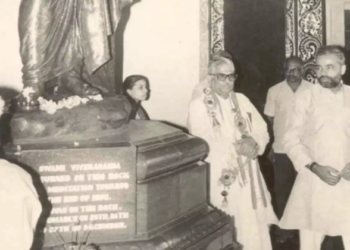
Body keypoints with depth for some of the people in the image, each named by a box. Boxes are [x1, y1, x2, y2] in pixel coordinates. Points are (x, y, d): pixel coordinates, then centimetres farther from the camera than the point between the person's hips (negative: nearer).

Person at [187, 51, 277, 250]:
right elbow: (203, 144, -16)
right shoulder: (199, 104, -5)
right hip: (219, 179, -5)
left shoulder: (241, 100, 14)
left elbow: (262, 130, 11)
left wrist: (253, 142, -11)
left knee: (253, 230, 7)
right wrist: (236, 147, -15)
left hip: (247, 176, 5)